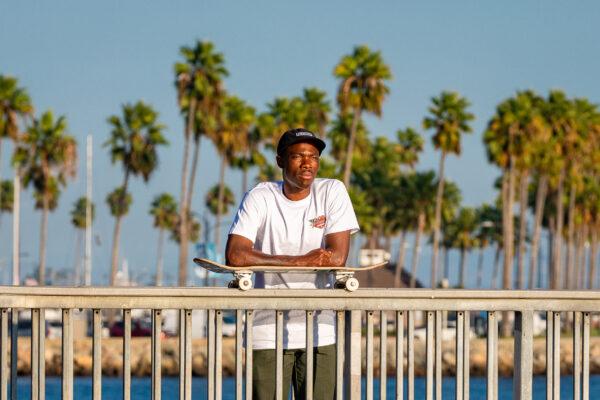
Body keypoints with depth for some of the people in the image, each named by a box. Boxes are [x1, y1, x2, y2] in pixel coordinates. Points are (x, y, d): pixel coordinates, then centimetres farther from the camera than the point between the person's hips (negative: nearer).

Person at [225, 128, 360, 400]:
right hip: (268, 333, -1)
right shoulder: (260, 198, -2)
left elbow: (337, 257, -9)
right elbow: (235, 256, -16)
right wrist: (300, 261, -16)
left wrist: (276, 261, -7)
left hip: (320, 332, 1)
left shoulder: (332, 192, 1)